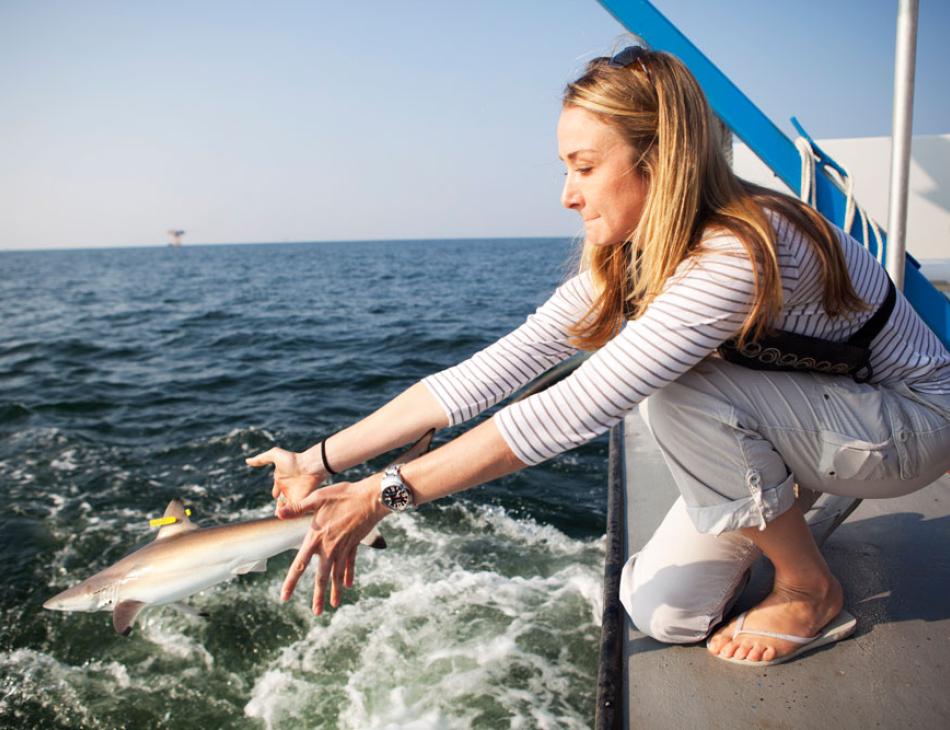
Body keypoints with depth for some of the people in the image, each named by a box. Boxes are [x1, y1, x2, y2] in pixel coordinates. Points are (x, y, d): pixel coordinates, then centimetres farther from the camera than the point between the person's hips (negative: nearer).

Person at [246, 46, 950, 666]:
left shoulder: (739, 251, -35)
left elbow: (573, 411, -41)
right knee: (662, 611, -6)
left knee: (683, 386, -33)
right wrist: (321, 460, -18)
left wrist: (383, 495, -39)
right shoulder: (624, 259, -10)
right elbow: (493, 370, -16)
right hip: (786, 415, 6)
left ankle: (811, 590, -10)